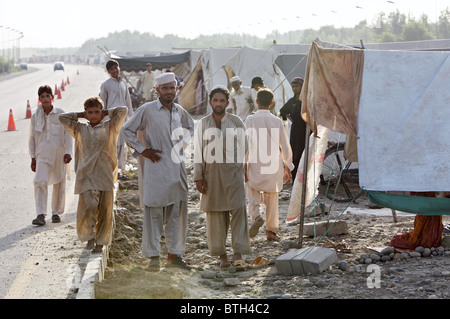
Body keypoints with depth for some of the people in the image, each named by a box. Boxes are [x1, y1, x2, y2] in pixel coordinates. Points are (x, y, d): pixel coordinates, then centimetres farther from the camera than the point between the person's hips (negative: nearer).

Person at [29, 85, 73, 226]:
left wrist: (68, 152, -11)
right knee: (40, 182, -16)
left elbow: (67, 134, -1)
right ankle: (41, 215, -21)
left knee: (59, 183, 7)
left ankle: (56, 212, 23)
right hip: (42, 154, 0)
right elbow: (32, 138, 11)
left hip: (59, 154, 0)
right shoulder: (35, 117, 6)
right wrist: (33, 157, 7)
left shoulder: (60, 114, 0)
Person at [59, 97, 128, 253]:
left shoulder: (109, 127, 10)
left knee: (105, 210, 0)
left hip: (105, 175, 0)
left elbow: (123, 110, 3)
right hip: (86, 175, 0)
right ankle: (89, 235, 2)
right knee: (89, 206, -18)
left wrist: (106, 112, 13)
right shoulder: (80, 129, 14)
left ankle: (100, 242, 14)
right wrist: (81, 115, 16)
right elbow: (63, 118, 12)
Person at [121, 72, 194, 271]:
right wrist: (142, 150, -6)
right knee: (153, 211, -3)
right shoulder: (147, 110, -5)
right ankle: (153, 257, 4)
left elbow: (190, 127, 31)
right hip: (154, 167, -5)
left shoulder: (180, 112, 10)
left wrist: (183, 143, 14)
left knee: (177, 211, 8)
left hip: (176, 167, 5)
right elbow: (127, 130, 0)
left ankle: (174, 255, 17)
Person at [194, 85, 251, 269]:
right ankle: (222, 256, 11)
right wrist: (198, 177, 2)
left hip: (232, 173, -1)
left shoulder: (236, 122, 4)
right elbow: (198, 152, 7)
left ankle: (238, 255, -11)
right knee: (215, 215, 3)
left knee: (238, 210, -11)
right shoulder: (203, 124, 6)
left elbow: (244, 149, 11)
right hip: (211, 173, 1)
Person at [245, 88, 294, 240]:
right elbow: (285, 146, 4)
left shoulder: (251, 120, -7)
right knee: (272, 199, 12)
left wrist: (244, 165, -6)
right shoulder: (277, 121, 0)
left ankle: (256, 216, -18)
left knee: (253, 195, 10)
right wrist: (288, 167, 14)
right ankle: (271, 230, 14)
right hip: (273, 165, 2)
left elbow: (246, 144, -11)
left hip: (255, 165, -2)